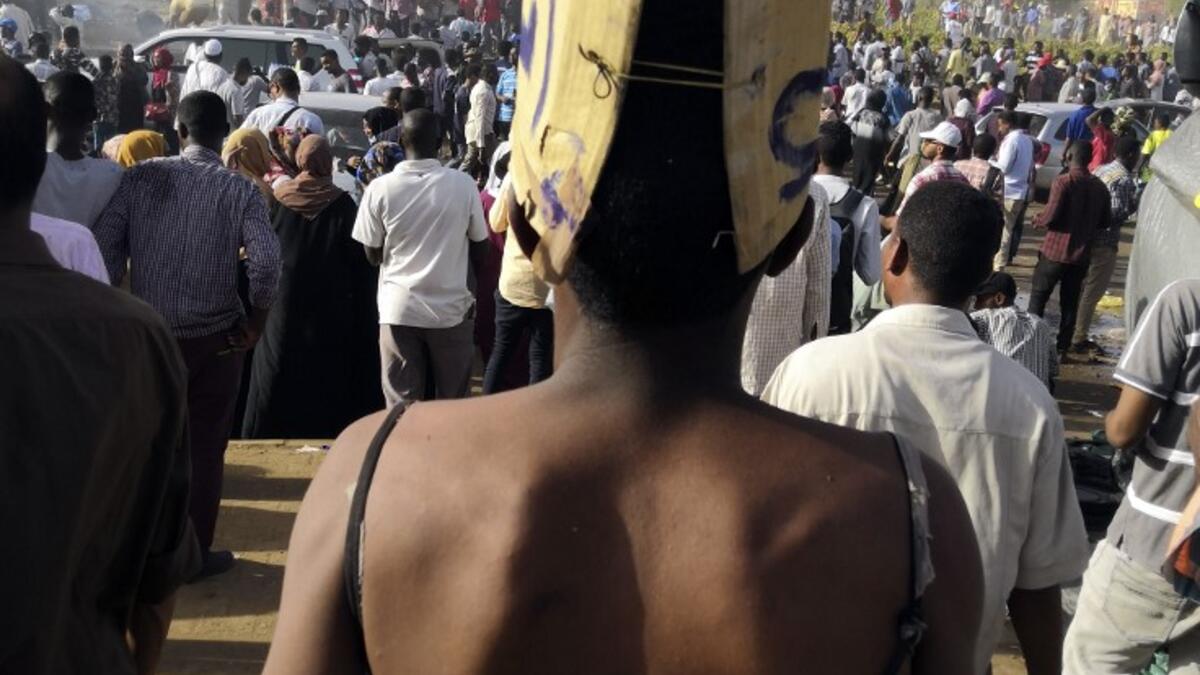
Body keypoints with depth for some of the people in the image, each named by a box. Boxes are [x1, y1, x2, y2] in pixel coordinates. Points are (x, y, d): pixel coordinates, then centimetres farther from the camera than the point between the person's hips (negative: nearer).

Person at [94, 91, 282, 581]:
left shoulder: (141, 177, -3)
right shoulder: (238, 190, -8)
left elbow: (104, 246, -9)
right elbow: (266, 263, -19)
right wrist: (255, 322, -4)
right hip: (214, 337, -2)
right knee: (204, 446, 10)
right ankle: (195, 553, 19)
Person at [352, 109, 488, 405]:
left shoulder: (380, 188, -9)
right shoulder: (464, 185, -9)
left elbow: (373, 255, 0)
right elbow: (480, 247, 1)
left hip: (398, 309, 0)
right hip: (451, 308, 0)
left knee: (402, 405, 8)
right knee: (452, 403, 14)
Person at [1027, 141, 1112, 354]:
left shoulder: (1063, 182, -16)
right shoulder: (1100, 187, 2)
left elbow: (1050, 217, -19)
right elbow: (1105, 221, 8)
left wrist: (1037, 221, 1)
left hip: (1055, 251, -5)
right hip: (1081, 255, 5)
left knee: (1038, 297, 8)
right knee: (1070, 302, 12)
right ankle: (1063, 346, 16)